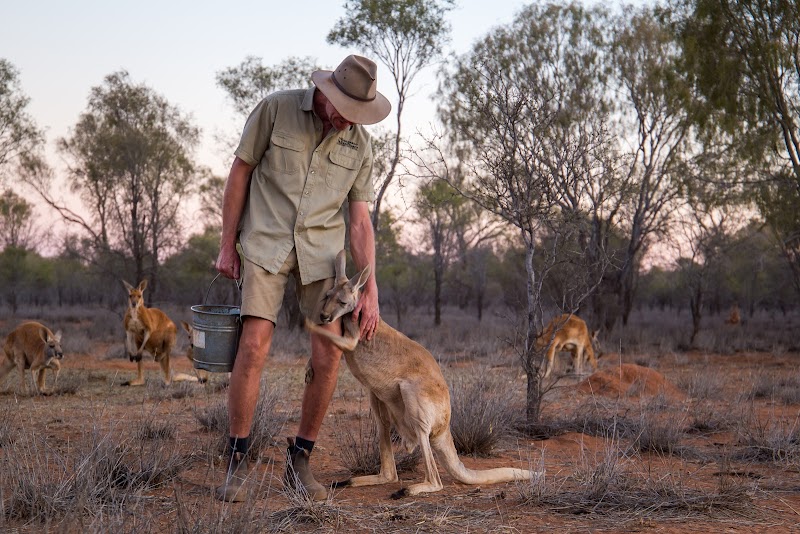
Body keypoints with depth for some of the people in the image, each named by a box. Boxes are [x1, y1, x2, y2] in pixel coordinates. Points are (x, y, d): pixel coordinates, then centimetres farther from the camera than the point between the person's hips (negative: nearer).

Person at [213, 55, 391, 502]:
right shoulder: (276, 109, -7)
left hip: (321, 251, 3)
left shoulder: (359, 143, 1)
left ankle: (300, 462, 9)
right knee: (254, 347, -15)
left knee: (329, 356, -6)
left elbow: (360, 220, 4)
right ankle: (238, 462, -1)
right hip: (266, 245, -3)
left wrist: (371, 290, 0)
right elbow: (241, 171, 1)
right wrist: (227, 245, 1)